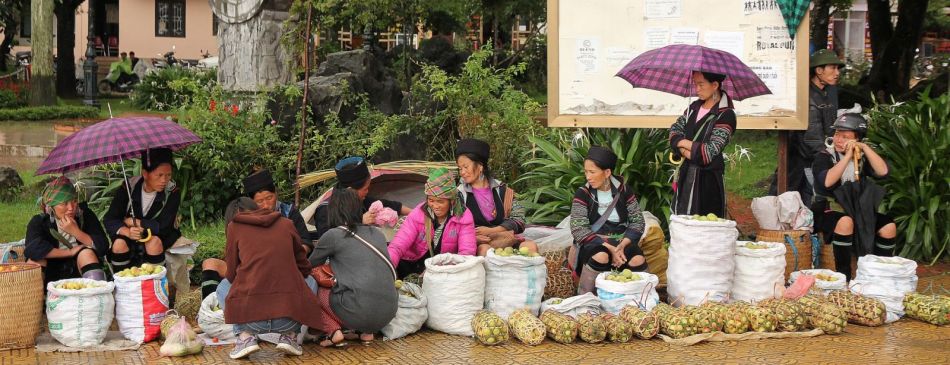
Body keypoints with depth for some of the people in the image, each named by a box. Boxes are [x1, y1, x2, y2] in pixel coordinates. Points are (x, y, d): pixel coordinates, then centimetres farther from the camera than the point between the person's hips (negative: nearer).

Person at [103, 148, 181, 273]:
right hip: (132, 239, 1)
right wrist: (127, 231, -37)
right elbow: (109, 219, -17)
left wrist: (132, 222, -19)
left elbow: (163, 226, -26)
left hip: (158, 237, -1)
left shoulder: (172, 192, -18)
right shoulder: (129, 187, -14)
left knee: (154, 242, -33)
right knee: (119, 243, -29)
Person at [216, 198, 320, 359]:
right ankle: (289, 335, 10)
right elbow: (304, 268, 22)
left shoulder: (234, 226, 10)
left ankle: (245, 336, 7)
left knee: (224, 285, 32)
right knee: (310, 281, 33)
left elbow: (232, 274, 15)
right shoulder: (286, 224, 15)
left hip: (250, 319, -1)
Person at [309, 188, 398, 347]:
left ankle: (333, 331, -2)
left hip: (359, 313, -5)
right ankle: (366, 332, 15)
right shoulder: (377, 233, 16)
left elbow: (310, 265, 15)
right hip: (388, 314, 5)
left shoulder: (333, 235, 0)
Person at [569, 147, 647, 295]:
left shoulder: (623, 190, 2)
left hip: (621, 242, 2)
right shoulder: (583, 194, -4)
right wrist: (609, 248, -23)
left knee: (638, 260, -30)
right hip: (593, 243, -2)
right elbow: (579, 229, -13)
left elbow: (638, 222, 0)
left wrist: (622, 246, -19)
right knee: (600, 257, -36)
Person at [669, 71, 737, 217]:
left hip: (707, 179, -7)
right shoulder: (694, 107, 10)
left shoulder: (725, 115, -11)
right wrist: (686, 151, -12)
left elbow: (709, 152, -17)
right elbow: (674, 131, 7)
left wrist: (683, 143, -5)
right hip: (686, 175, 7)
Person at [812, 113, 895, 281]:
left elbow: (882, 172, -7)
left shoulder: (862, 158, 11)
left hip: (858, 211, 5)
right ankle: (843, 275, -31)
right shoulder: (824, 157, -2)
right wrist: (848, 156, -21)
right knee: (845, 221, -38)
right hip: (828, 211, -5)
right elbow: (827, 181, -22)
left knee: (888, 227, -17)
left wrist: (865, 148, -11)